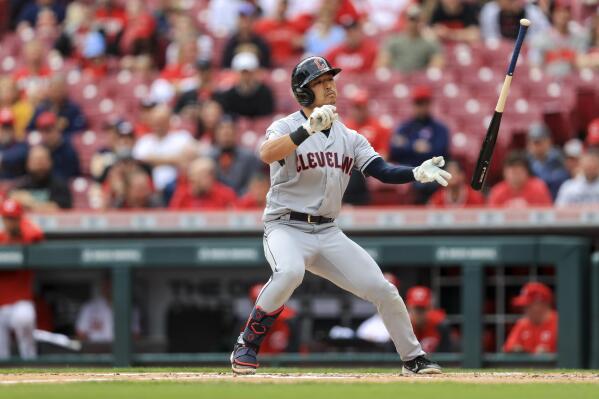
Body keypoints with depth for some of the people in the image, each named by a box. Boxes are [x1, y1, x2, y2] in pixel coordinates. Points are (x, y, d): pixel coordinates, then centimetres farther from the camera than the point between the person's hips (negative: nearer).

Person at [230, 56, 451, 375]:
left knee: (382, 289, -2)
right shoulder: (287, 127, -6)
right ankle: (247, 346, -21)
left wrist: (417, 173, -19)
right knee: (289, 272, -37)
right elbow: (267, 154, -28)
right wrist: (309, 128, -40)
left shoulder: (349, 137, 12)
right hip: (286, 228, -5)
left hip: (328, 233, 5)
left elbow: (384, 172, 1)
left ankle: (413, 358, 17)